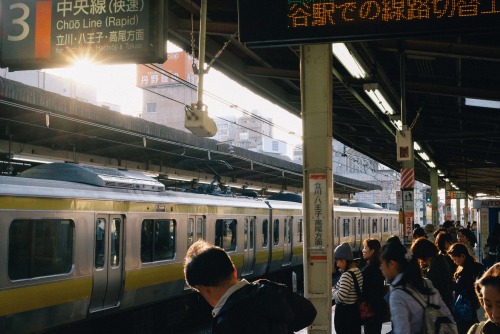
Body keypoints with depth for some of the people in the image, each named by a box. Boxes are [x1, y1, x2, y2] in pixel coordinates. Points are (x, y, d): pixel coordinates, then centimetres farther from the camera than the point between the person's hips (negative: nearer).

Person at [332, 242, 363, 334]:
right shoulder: (358, 271, 7)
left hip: (344, 313, -9)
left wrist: (332, 290, -10)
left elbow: (341, 296, -28)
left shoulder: (346, 275, -21)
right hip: (355, 311, 9)